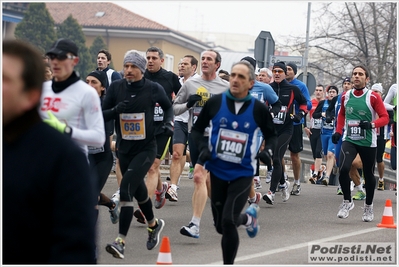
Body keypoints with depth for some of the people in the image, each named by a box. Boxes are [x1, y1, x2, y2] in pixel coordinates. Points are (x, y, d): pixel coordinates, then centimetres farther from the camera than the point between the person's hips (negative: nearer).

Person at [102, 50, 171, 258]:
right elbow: (102, 115, -2)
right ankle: (153, 224, 50)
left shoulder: (153, 89, -9)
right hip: (124, 149, 4)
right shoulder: (116, 87, -4)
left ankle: (121, 241, -21)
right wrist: (115, 110, -22)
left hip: (146, 149, -4)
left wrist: (168, 121, -9)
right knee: (138, 190, 22)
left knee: (126, 189, -20)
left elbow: (168, 107, 10)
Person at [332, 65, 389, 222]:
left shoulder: (373, 97, -8)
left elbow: (385, 118, -8)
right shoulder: (346, 96, 5)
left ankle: (368, 207, 30)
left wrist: (372, 124, -25)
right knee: (343, 169, -19)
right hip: (349, 140, 2)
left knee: (368, 175, 9)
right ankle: (347, 201, 0)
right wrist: (338, 131, 10)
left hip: (368, 142, -2)